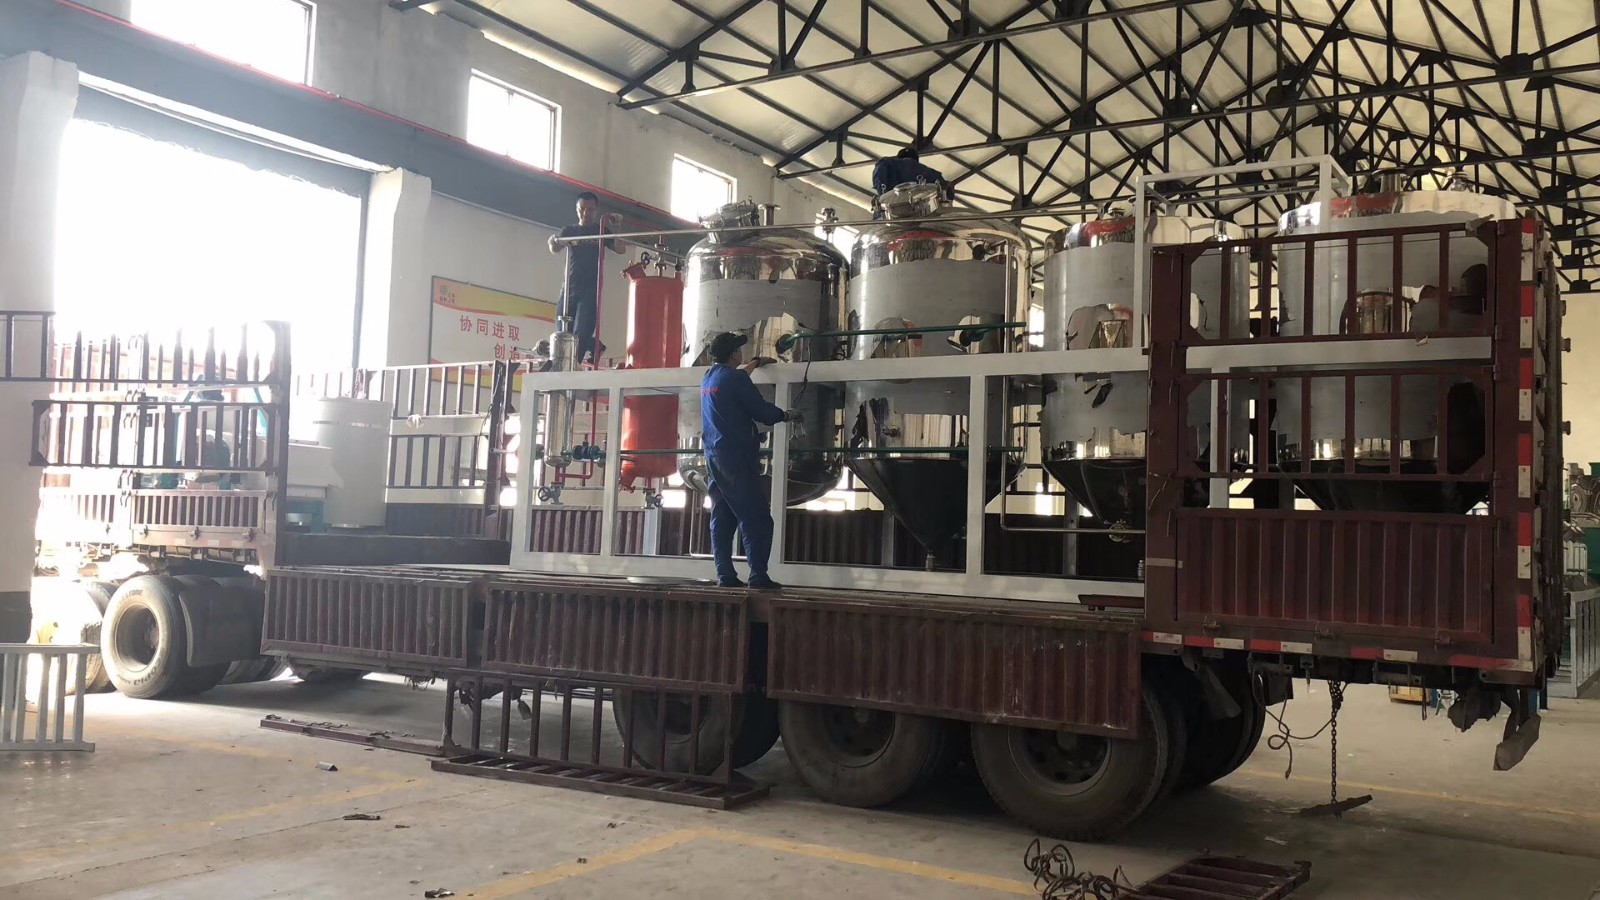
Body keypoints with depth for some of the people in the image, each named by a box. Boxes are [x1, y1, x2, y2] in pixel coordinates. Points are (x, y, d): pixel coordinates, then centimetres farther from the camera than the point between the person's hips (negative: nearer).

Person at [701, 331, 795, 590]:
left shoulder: (708, 379, 15)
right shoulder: (736, 378, -11)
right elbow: (761, 411, -12)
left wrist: (756, 363, 50)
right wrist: (785, 415, 7)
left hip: (714, 456, 9)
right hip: (737, 455, -9)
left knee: (722, 517, 8)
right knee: (756, 517, -7)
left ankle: (725, 575, 5)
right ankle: (758, 576, -12)